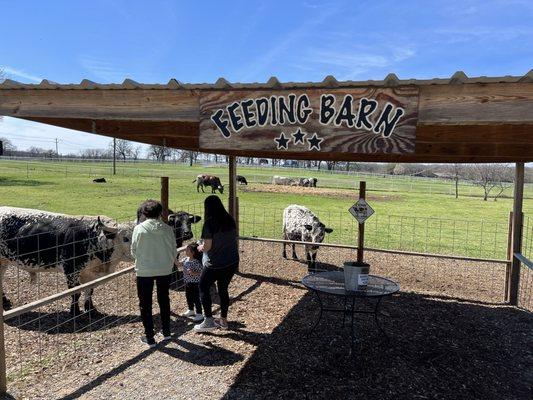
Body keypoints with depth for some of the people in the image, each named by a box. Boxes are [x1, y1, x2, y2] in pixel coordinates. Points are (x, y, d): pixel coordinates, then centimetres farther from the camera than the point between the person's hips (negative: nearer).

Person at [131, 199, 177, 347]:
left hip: (144, 271, -2)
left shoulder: (139, 229, -12)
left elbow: (134, 251, -5)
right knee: (164, 300, 21)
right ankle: (166, 332, 33)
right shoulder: (167, 229, -7)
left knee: (145, 304, 12)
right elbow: (174, 251, -2)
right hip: (165, 271, 3)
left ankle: (149, 338, 18)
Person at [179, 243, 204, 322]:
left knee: (196, 298, 2)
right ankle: (191, 310, 42)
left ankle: (199, 314, 15)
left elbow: (201, 272, -23)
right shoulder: (186, 259, -1)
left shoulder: (196, 262, -24)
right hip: (187, 282, 8)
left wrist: (193, 273, -35)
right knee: (188, 296, 21)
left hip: (195, 283, -8)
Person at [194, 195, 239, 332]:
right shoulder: (230, 220, 3)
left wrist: (201, 247, 5)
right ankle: (223, 320, 27)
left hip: (215, 263, -6)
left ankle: (209, 321, 11)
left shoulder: (210, 223, -16)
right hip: (232, 262, 6)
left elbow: (207, 246, -16)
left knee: (204, 288, 12)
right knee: (223, 289, 18)